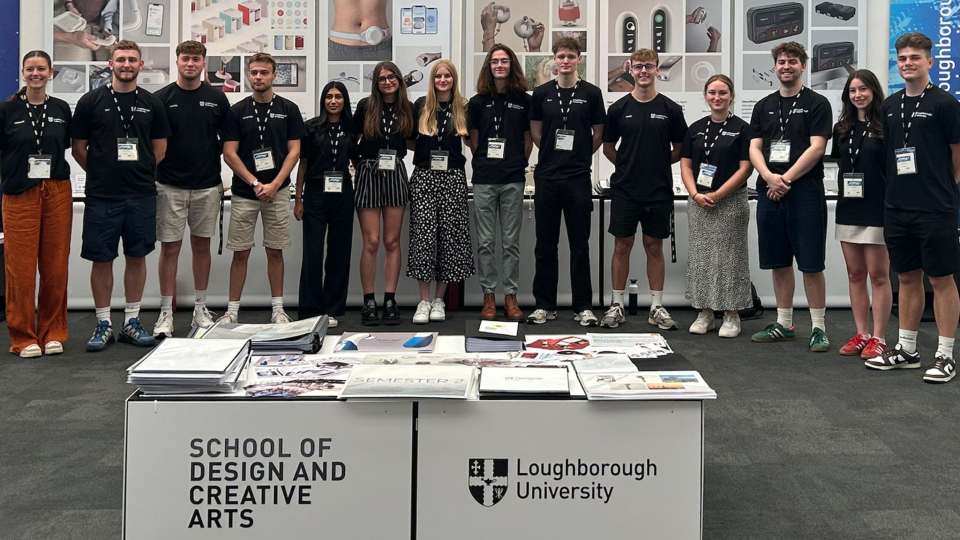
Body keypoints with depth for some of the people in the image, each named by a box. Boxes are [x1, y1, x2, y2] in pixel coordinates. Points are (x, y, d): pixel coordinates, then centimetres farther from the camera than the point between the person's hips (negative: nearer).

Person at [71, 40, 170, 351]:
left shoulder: (151, 104, 6)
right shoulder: (91, 102, 0)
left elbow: (160, 149, 12)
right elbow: (79, 149, 4)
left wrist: (141, 174, 8)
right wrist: (103, 174, 6)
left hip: (141, 196, 2)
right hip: (101, 196, -2)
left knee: (137, 257, 8)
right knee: (101, 259, 3)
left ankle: (132, 322, 18)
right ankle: (103, 324, 14)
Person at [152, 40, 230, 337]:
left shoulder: (217, 98, 4)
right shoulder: (162, 98, -1)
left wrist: (220, 176, 3)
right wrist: (153, 174, -6)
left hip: (207, 186, 2)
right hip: (170, 186, -2)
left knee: (202, 246, 10)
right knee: (169, 248, 1)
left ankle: (200, 308, 20)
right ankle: (166, 312, 8)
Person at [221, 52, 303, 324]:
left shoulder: (289, 109, 3)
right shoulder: (237, 111, 2)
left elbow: (294, 151, -1)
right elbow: (229, 153, -2)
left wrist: (274, 185, -11)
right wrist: (255, 183, -11)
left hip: (277, 191, 0)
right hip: (243, 192, 0)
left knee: (275, 251, 6)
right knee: (240, 252, 3)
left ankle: (277, 308, 14)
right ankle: (232, 309, 10)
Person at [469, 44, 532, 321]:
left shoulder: (523, 100, 5)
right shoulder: (478, 102, 5)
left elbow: (528, 139, 11)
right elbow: (473, 141, 11)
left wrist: (519, 164, 9)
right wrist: (485, 163, 9)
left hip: (513, 180, 0)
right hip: (484, 180, 1)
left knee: (511, 241, 4)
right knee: (486, 242, 3)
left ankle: (511, 296, 11)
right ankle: (489, 296, 11)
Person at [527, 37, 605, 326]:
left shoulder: (591, 93, 1)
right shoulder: (541, 93, 5)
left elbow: (598, 134, 8)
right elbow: (535, 132, 13)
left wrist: (580, 156, 10)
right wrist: (554, 154, 10)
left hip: (578, 177, -1)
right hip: (547, 176, 2)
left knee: (580, 244, 3)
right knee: (545, 243, 6)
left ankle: (583, 306, 10)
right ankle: (544, 305, 15)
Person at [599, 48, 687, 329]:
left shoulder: (670, 109, 1)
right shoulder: (619, 108, 2)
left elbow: (679, 150, 8)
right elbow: (608, 147, 10)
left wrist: (657, 163, 4)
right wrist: (628, 165, 4)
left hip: (659, 190, 0)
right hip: (625, 190, 0)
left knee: (654, 247, 6)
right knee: (622, 246, 5)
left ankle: (656, 307, 13)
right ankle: (617, 305, 13)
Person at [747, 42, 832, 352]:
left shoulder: (817, 104, 1)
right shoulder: (764, 106, 15)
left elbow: (816, 147, -8)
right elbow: (755, 147, 8)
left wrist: (786, 179, -13)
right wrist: (769, 177, -10)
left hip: (805, 191, -5)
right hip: (769, 193, 5)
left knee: (811, 264, -4)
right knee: (778, 262, 10)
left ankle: (818, 327, 3)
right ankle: (784, 324, 19)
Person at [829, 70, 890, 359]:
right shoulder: (842, 129, 11)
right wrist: (845, 189, 9)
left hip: (877, 210, -6)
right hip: (848, 209, 6)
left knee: (878, 275, -1)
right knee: (855, 274, 9)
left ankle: (878, 338, 6)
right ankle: (861, 334, 17)